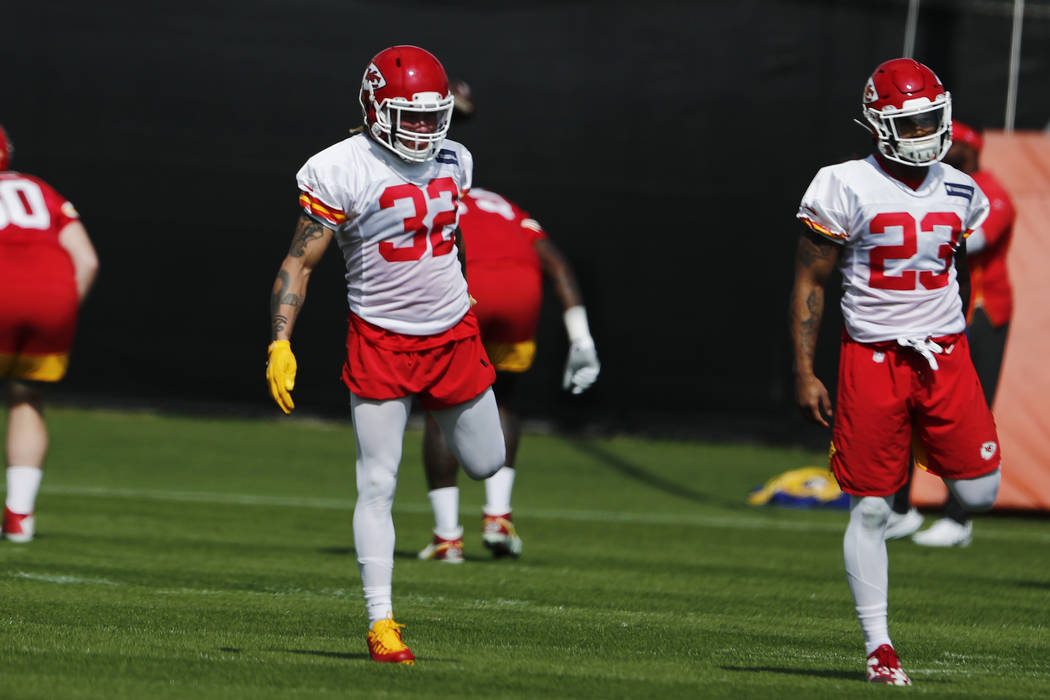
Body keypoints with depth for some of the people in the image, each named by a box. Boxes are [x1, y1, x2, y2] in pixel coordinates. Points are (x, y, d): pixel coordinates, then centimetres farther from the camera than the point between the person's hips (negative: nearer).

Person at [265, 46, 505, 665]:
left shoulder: (453, 162, 3)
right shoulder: (342, 172, -15)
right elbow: (299, 264, -12)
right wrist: (280, 344, -20)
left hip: (453, 331, 5)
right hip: (380, 341, -5)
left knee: (487, 464, 14)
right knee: (378, 484, -8)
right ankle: (381, 621, -4)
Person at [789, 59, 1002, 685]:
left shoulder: (960, 193, 7)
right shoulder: (847, 188, -6)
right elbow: (809, 284, -3)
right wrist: (804, 374, -7)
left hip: (946, 352, 3)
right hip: (873, 357, -3)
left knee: (980, 495, -8)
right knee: (870, 509, -3)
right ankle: (879, 647, 6)